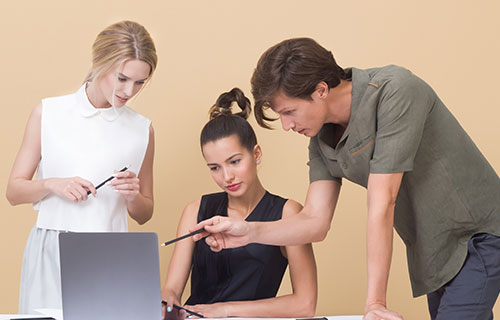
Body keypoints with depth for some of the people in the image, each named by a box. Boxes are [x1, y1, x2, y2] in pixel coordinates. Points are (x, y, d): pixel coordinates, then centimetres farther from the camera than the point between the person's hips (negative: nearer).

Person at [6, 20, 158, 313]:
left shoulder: (141, 129, 8)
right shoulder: (48, 113, 4)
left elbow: (144, 215, 15)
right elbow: (14, 191, 6)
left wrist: (133, 196, -6)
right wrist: (51, 185, -12)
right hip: (51, 254, -1)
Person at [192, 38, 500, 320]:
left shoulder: (394, 90, -25)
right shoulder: (323, 138, 0)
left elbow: (381, 204, -27)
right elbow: (316, 221, 0)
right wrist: (249, 231, -17)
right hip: (434, 251, 8)